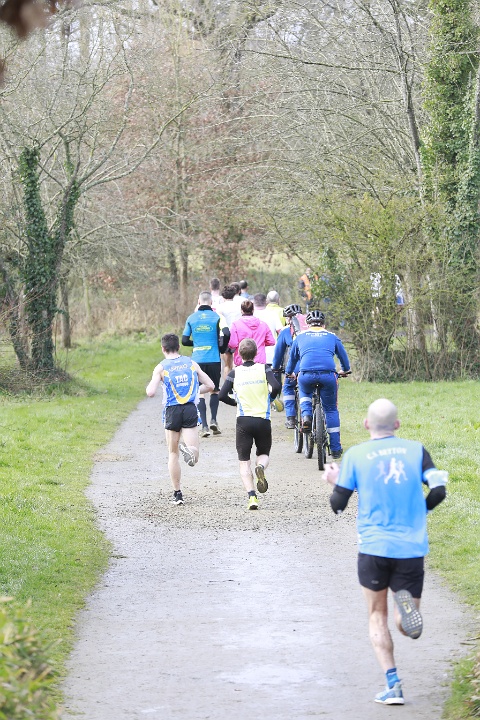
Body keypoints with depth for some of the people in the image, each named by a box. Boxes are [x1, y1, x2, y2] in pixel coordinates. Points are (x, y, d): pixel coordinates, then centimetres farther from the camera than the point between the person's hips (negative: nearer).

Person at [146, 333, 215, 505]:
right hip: (191, 409, 1)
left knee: (173, 454, 14)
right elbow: (210, 386, 10)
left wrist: (149, 386, 13)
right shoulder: (191, 363, 9)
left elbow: (151, 393, -10)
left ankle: (177, 494, 13)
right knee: (193, 455, -3)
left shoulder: (161, 368, 0)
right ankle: (188, 449, -40)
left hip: (172, 410, -1)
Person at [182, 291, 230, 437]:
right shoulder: (217, 317, -1)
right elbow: (226, 333, -14)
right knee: (215, 390, 17)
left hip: (197, 360, 1)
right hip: (214, 359, -1)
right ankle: (213, 420, 5)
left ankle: (204, 425, -1)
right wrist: (222, 348, 3)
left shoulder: (191, 318, 3)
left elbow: (184, 340, 4)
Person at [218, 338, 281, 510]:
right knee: (264, 454, 20)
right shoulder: (263, 369, 1)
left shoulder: (235, 373, 1)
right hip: (263, 420, 1)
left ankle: (251, 496, -13)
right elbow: (276, 387, -14)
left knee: (244, 461, 5)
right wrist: (268, 399, 6)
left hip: (243, 421, -1)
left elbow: (222, 395, -5)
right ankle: (261, 467, -17)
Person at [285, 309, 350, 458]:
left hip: (306, 374, 0)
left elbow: (292, 358, 39)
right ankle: (335, 449, 15)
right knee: (331, 410, 16)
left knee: (305, 393, 35)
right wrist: (345, 370, 60)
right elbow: (343, 356, 39)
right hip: (328, 375, 0)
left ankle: (306, 416, 8)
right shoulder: (332, 337, 25)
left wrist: (289, 373, 59)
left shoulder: (300, 337, 24)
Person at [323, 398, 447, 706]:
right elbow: (439, 490, -4)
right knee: (408, 623, 10)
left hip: (374, 548, -1)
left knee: (378, 616, 15)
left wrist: (334, 481, 23)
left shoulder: (355, 455, 0)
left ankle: (393, 684, -1)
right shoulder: (416, 450, 3)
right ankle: (407, 602, -28)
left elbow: (338, 505, 1)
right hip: (412, 549, 1)